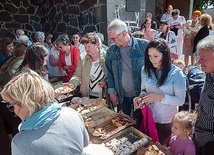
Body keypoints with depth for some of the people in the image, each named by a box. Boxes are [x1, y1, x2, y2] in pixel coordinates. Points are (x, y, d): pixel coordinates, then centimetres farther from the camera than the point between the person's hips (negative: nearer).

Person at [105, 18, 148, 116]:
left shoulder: (143, 45, -12)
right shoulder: (111, 50, -1)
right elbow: (109, 73, 5)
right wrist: (111, 92, 2)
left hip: (141, 94, -2)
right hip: (121, 96, 3)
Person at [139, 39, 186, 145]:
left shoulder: (176, 74, -19)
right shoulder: (145, 70, -6)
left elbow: (180, 100, -17)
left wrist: (161, 97, -29)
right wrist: (142, 96, -15)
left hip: (167, 121, -3)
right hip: (148, 117, 4)